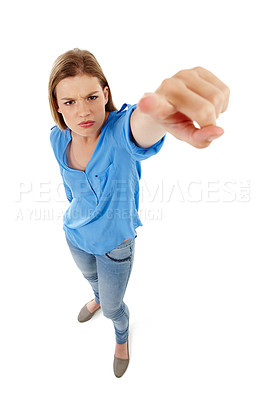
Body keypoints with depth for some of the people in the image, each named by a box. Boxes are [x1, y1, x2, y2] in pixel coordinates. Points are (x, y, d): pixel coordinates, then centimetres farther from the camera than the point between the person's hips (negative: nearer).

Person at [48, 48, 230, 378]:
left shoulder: (119, 131, -34)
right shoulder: (58, 139, -16)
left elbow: (138, 127, -61)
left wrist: (160, 111, -85)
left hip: (115, 242, -4)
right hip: (75, 234, 5)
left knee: (113, 306, 19)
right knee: (91, 277, 35)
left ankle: (122, 337, 57)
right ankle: (97, 299, 74)